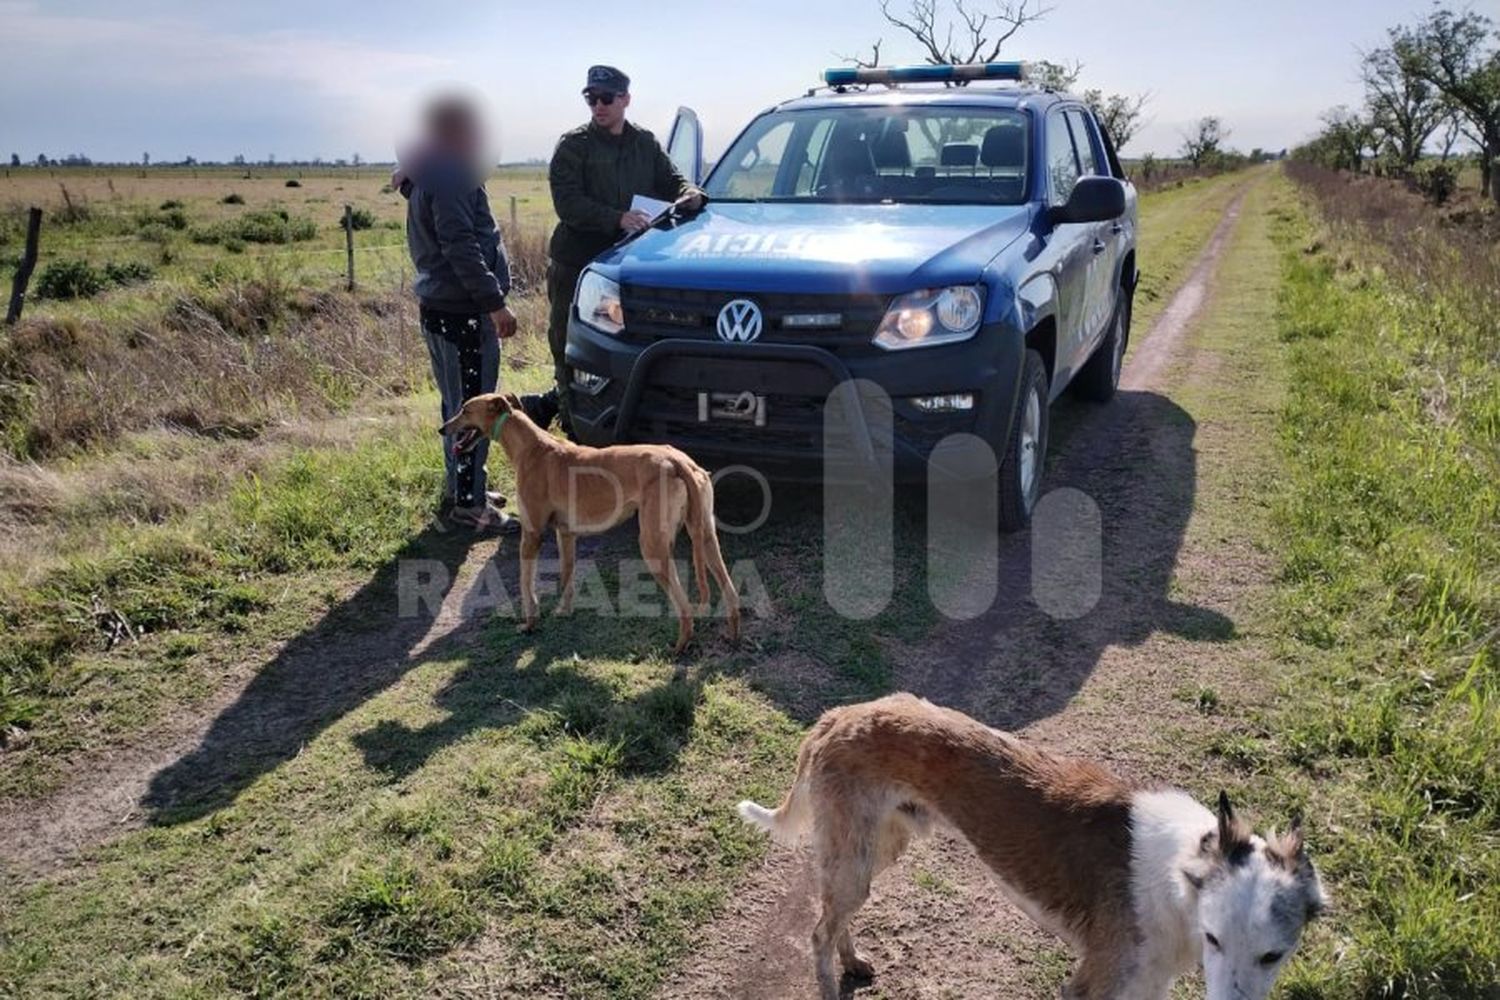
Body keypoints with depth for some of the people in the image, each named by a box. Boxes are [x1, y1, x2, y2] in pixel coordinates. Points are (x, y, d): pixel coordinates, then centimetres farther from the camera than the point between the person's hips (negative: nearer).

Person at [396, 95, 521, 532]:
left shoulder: (430, 177, 17)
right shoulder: (449, 182, -17)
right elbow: (461, 249, -24)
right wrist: (495, 303, -23)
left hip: (445, 308, 11)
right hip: (460, 313, -11)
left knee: (459, 405, 18)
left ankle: (461, 487, 29)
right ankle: (469, 503, 0)